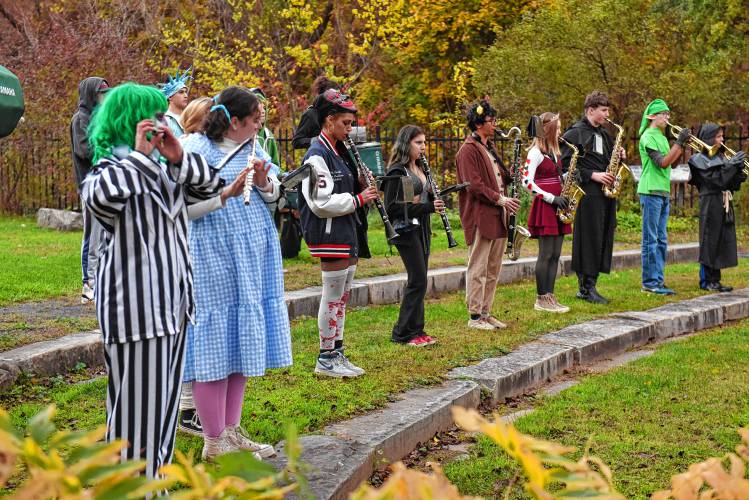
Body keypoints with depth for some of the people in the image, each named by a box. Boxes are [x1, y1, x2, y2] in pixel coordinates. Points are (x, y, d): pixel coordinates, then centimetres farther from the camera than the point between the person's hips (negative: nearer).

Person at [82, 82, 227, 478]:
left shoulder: (164, 168, 13)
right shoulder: (110, 170, -11)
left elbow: (210, 186, 12)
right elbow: (100, 198, -33)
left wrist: (179, 158, -4)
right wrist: (138, 154, -23)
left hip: (171, 299, 8)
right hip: (134, 303, -8)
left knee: (165, 395, 15)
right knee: (137, 400, -4)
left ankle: (154, 475, 27)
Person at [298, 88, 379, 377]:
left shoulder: (339, 152, 15)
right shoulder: (317, 155, -16)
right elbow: (320, 203, -22)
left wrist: (363, 191, 6)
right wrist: (358, 199, -16)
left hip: (347, 234, 10)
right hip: (329, 235, -10)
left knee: (342, 296, 14)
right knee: (333, 296, -3)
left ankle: (337, 352, 23)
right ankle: (326, 358, 6)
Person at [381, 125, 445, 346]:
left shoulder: (420, 169, 15)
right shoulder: (397, 171, -12)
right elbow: (392, 207, -18)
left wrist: (435, 200, -2)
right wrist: (426, 207, -23)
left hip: (422, 228, 9)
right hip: (405, 230, -9)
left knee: (418, 280, 10)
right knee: (418, 280, -10)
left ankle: (415, 330, 16)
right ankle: (404, 333, -1)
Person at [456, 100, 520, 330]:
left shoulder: (489, 147, 19)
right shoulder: (469, 150, -12)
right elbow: (474, 186, -19)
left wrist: (509, 176, 7)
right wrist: (500, 199, -19)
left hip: (496, 216, 9)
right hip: (480, 218, -9)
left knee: (493, 269, 12)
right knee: (478, 268, -4)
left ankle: (486, 312, 19)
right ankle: (475, 317, 1)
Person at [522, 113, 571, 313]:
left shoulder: (554, 151, 16)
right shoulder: (536, 152, -11)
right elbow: (527, 181, -18)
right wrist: (552, 198, -18)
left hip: (557, 207, 8)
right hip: (544, 207, -8)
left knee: (555, 255, 7)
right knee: (545, 254, -6)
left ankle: (549, 297, 11)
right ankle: (541, 299, -1)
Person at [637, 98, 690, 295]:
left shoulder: (662, 137, 18)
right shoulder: (648, 136, -9)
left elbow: (672, 162, 15)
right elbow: (662, 162, -17)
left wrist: (683, 145, 2)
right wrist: (679, 142, -16)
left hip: (664, 193, 9)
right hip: (651, 192, -9)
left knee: (661, 240, 10)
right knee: (651, 240, -6)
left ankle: (658, 281, 14)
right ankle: (649, 282, -4)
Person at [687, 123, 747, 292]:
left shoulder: (721, 158, 17)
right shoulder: (701, 159, -5)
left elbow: (733, 184, 14)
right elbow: (715, 179, -16)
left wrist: (739, 169, -2)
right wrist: (731, 164, -15)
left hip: (724, 206, 7)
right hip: (711, 205, -7)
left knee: (723, 243, 7)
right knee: (710, 242, -5)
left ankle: (715, 280, 13)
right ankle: (708, 281, 1)